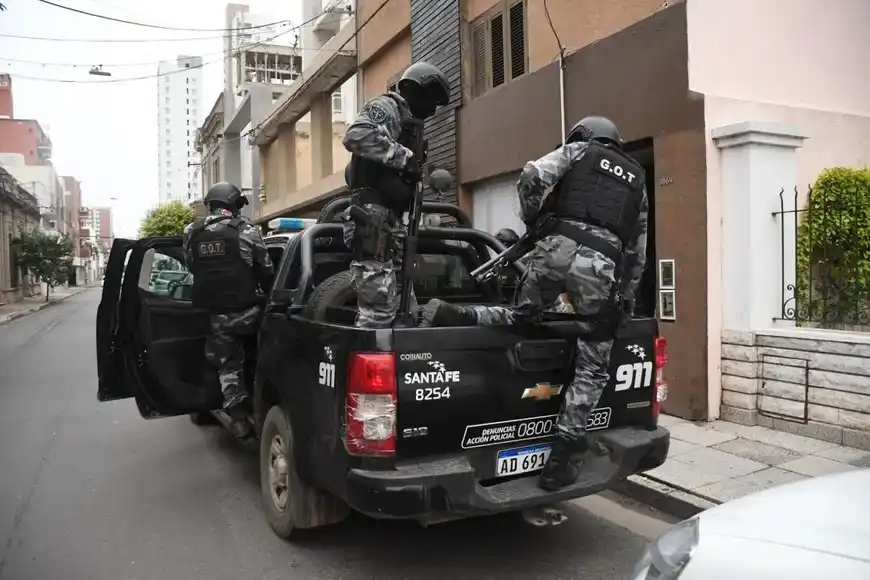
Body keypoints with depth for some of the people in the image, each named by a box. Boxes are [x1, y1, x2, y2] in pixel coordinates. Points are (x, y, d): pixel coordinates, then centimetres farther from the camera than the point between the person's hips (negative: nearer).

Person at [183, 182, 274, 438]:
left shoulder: (191, 232, 7)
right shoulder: (245, 231, -5)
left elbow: (193, 268, 16)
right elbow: (266, 272, 0)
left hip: (213, 313, 4)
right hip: (244, 309, -4)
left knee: (228, 365, 13)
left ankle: (238, 419, 11)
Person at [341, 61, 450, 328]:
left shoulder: (407, 121, 27)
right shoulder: (386, 107, -1)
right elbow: (355, 135, -23)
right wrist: (404, 156, -19)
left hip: (390, 218, 10)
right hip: (373, 214, -10)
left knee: (406, 309, 12)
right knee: (379, 309, -14)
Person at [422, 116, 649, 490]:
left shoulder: (577, 150, 20)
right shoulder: (637, 179, 30)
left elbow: (532, 176, 0)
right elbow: (638, 251, 29)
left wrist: (531, 219, 17)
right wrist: (626, 299, 35)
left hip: (557, 247, -1)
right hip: (603, 265, 1)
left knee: (520, 315, 24)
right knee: (591, 368, 8)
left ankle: (454, 316, 2)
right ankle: (562, 457, 7)